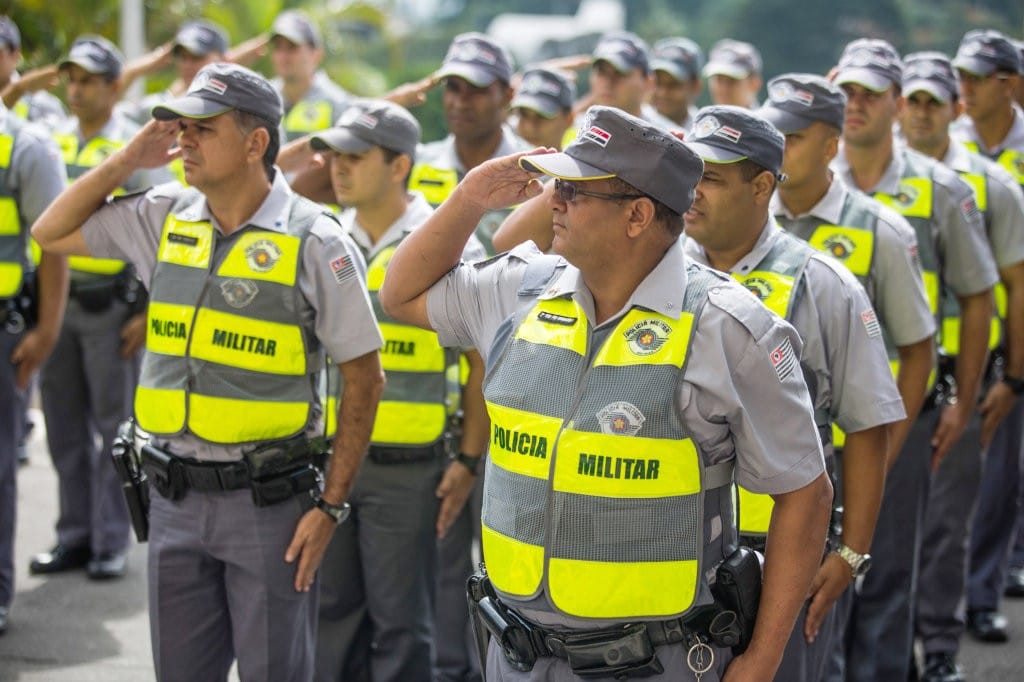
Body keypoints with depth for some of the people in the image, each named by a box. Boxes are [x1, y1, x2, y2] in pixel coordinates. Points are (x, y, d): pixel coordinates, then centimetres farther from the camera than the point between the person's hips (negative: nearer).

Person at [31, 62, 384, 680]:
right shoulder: (166, 218, 6)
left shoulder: (313, 241, -10)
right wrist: (126, 162, 4)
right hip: (176, 495, 5)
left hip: (268, 499, -5)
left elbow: (364, 377, -7)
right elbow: (52, 233, 17)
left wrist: (332, 505, -11)